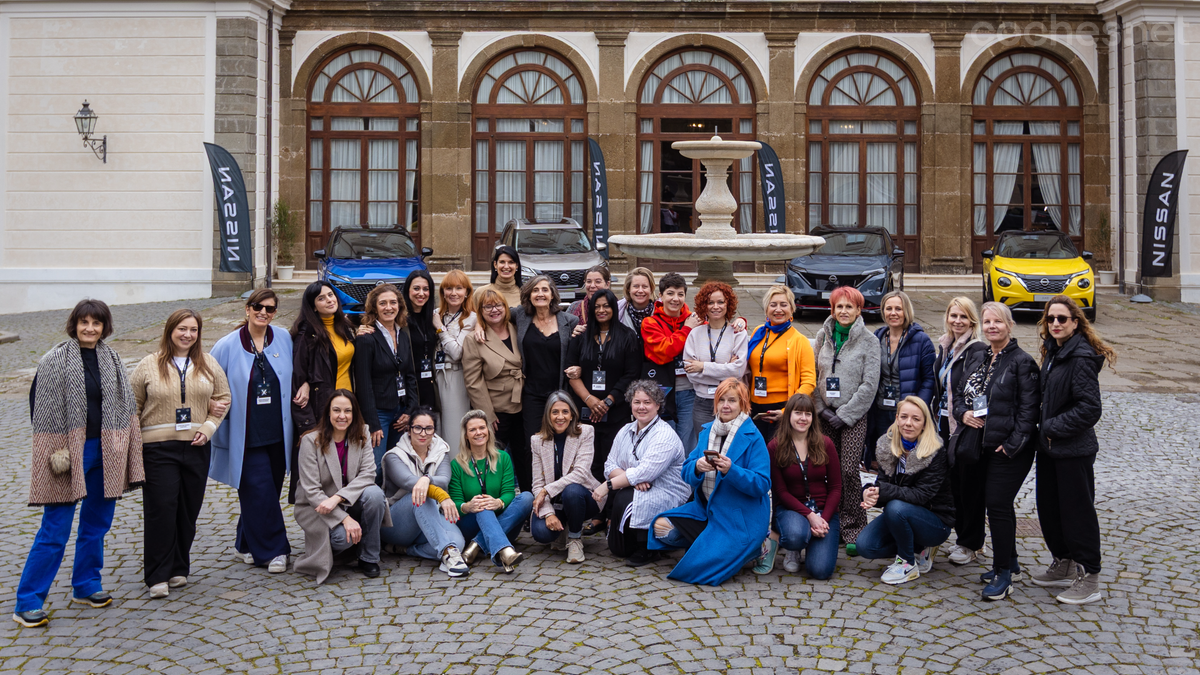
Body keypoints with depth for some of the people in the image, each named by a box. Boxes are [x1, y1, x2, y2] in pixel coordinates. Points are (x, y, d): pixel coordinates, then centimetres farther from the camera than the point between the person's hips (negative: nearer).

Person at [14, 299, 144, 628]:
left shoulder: (112, 360, 8)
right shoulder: (54, 361, -7)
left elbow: (125, 407, 13)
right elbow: (39, 406, -5)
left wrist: (124, 451, 8)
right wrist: (54, 451, -9)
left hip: (104, 451, 5)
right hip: (68, 452, -5)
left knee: (96, 523, 15)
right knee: (55, 530, -4)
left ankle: (86, 586, 31)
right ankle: (27, 603, 6)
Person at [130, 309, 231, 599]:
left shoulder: (208, 365, 8)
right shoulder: (148, 366, 1)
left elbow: (223, 398, 12)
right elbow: (133, 407, 4)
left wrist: (208, 428, -3)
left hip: (197, 448, 3)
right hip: (158, 448, -3)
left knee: (188, 511, 8)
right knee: (161, 510, -6)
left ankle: (178, 569, 22)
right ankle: (157, 576, 3)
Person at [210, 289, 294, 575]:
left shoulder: (284, 340, 4)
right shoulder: (227, 346, -3)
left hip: (278, 433, 3)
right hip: (247, 435, -3)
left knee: (269, 491, 11)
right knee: (261, 491, -6)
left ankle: (248, 544, 30)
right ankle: (274, 550, 7)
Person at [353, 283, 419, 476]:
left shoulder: (403, 336, 9)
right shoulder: (367, 338, -11)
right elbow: (363, 383, -13)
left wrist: (410, 411, 3)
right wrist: (373, 424, -15)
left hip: (401, 413, 6)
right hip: (378, 413, -6)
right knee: (376, 469, -6)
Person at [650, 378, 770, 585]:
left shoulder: (752, 438, -11)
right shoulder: (707, 431, 7)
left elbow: (762, 484, -18)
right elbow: (686, 473, 2)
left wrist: (730, 470, -32)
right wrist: (697, 467, -22)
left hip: (740, 517, -7)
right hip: (706, 508, 7)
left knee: (696, 569, -16)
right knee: (662, 526, -10)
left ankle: (749, 549, 8)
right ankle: (710, 542, 6)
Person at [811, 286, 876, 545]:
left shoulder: (868, 340, -2)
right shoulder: (823, 335, 8)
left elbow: (870, 384, -6)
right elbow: (813, 375, 10)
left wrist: (845, 415, -9)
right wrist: (821, 408, -1)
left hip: (854, 415, -3)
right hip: (826, 414, 3)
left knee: (849, 470, -10)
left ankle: (853, 528, 1)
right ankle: (833, 522, 15)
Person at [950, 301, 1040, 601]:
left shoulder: (1022, 362, -8)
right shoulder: (975, 360, 14)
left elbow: (1028, 408, -13)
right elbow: (959, 394, 21)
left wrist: (1012, 445, -18)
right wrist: (963, 412, -2)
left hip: (1008, 449, -7)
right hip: (979, 446, 7)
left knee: (998, 505, -9)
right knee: (996, 505, 14)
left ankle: (1002, 573, 3)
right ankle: (1010, 563, 30)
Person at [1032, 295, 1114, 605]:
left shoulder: (1081, 357, -18)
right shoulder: (1053, 353, 9)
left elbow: (1090, 408, -22)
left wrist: (1053, 427, -17)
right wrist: (1044, 431, 8)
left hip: (1074, 450, -9)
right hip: (1049, 446, 9)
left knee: (1078, 511, 1)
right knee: (1049, 508, 17)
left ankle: (1089, 581, 13)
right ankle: (1063, 566, 33)